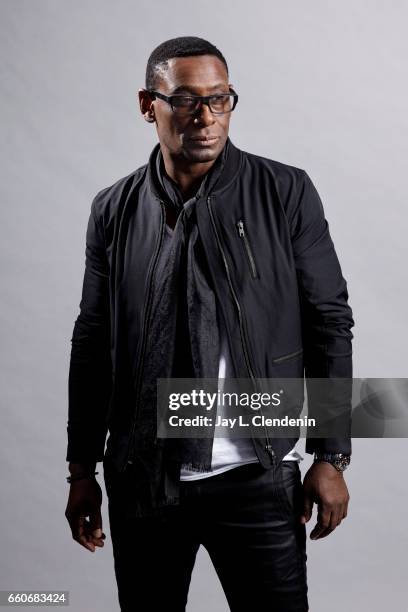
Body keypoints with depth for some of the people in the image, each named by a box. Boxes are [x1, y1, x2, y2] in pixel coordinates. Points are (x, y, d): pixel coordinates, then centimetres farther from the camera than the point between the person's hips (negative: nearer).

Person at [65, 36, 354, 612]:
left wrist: (331, 458, -5)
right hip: (141, 480, 3)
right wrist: (82, 471, 8)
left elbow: (330, 322, -2)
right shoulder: (114, 210, 3)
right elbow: (92, 343, 8)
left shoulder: (286, 193, -3)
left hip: (255, 476, -2)